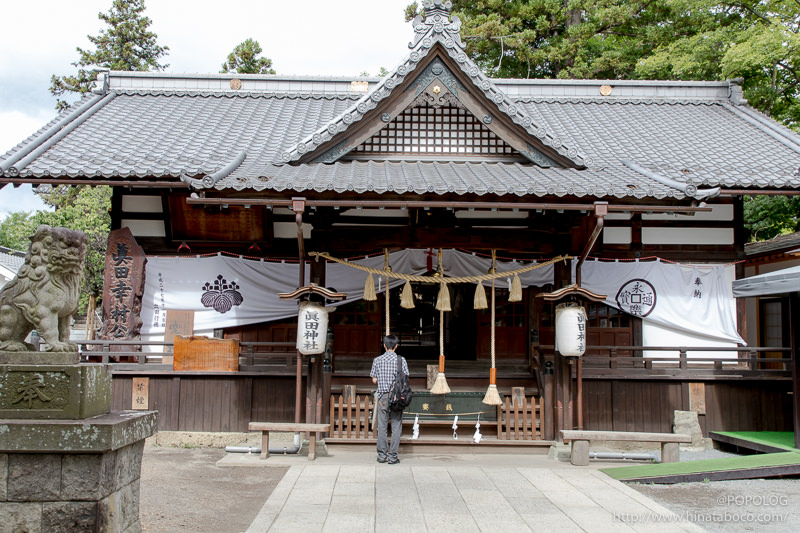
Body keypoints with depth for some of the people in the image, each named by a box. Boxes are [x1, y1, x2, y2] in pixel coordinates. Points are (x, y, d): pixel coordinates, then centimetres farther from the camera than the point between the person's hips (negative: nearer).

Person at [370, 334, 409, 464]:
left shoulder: (377, 360, 0)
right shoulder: (401, 360, -4)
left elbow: (374, 380, 4)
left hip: (382, 396, 2)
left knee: (382, 427, 8)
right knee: (396, 427, 4)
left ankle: (382, 455, 12)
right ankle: (392, 456, 3)